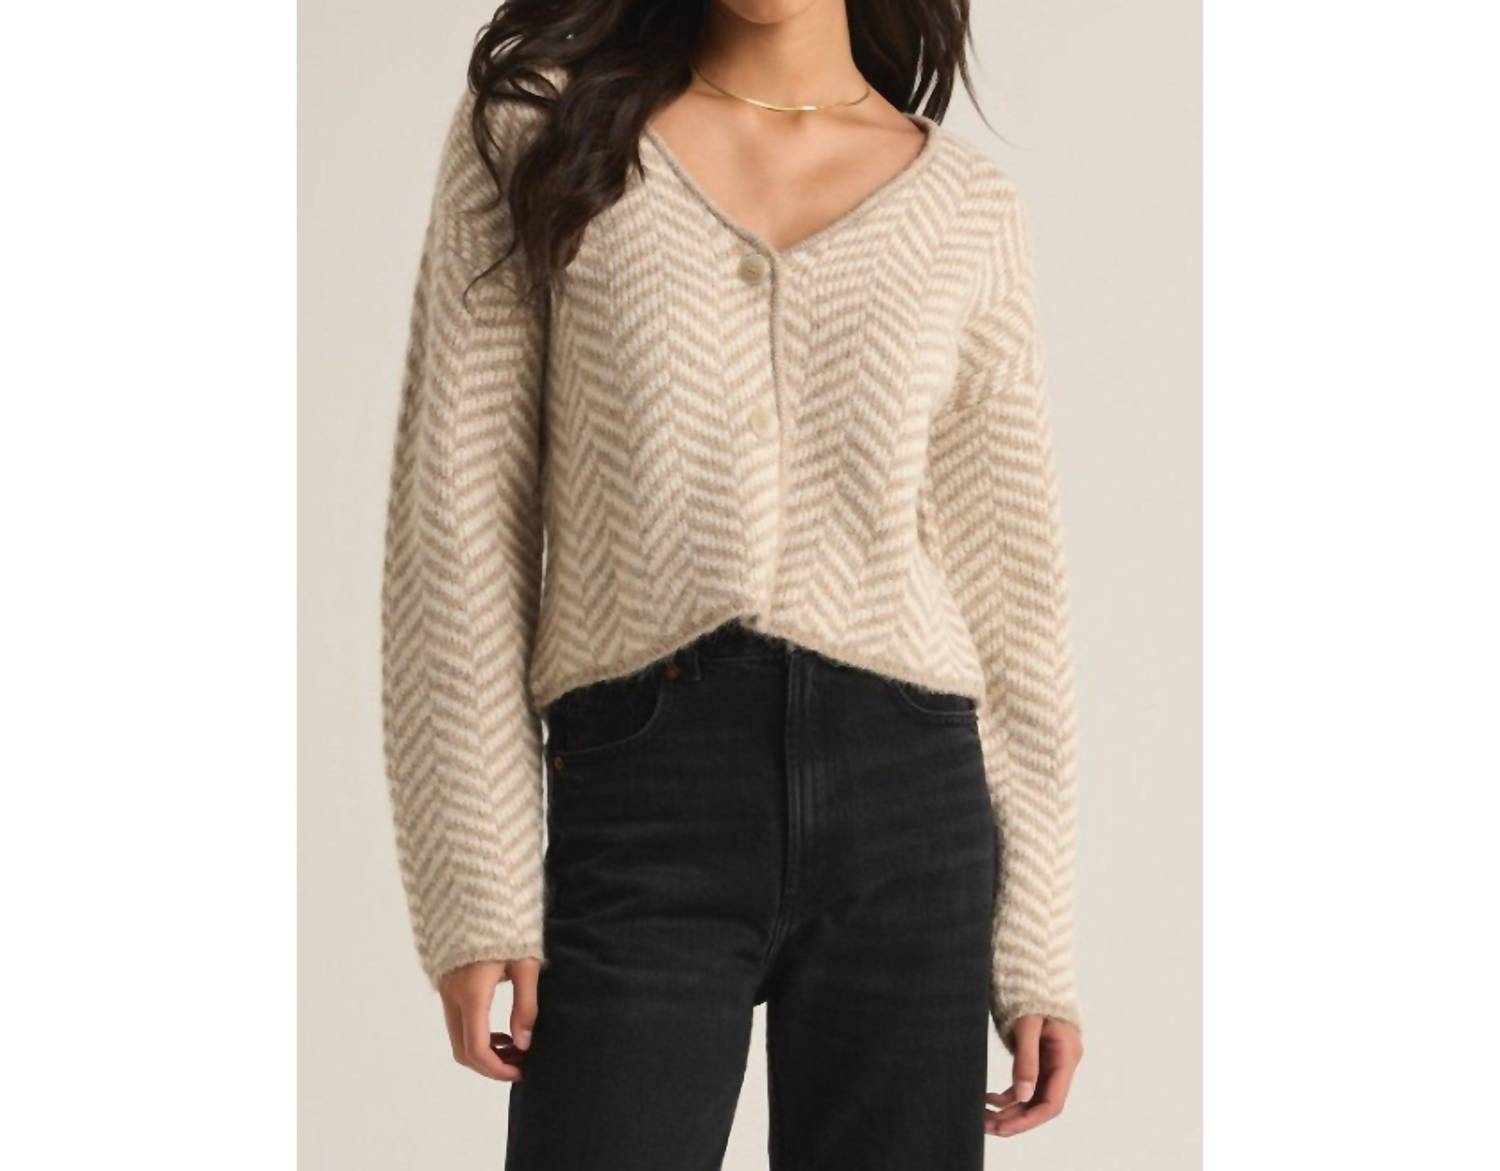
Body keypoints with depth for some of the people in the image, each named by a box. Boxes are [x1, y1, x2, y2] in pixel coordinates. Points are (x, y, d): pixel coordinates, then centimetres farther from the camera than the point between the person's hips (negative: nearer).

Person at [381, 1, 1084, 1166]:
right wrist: (480, 891, -6)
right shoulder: (539, 128, 5)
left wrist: (1037, 945, 7)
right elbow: (459, 514, 1)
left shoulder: (966, 205, 9)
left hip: (906, 811, 2)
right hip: (639, 816, -1)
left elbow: (1010, 583, 10)